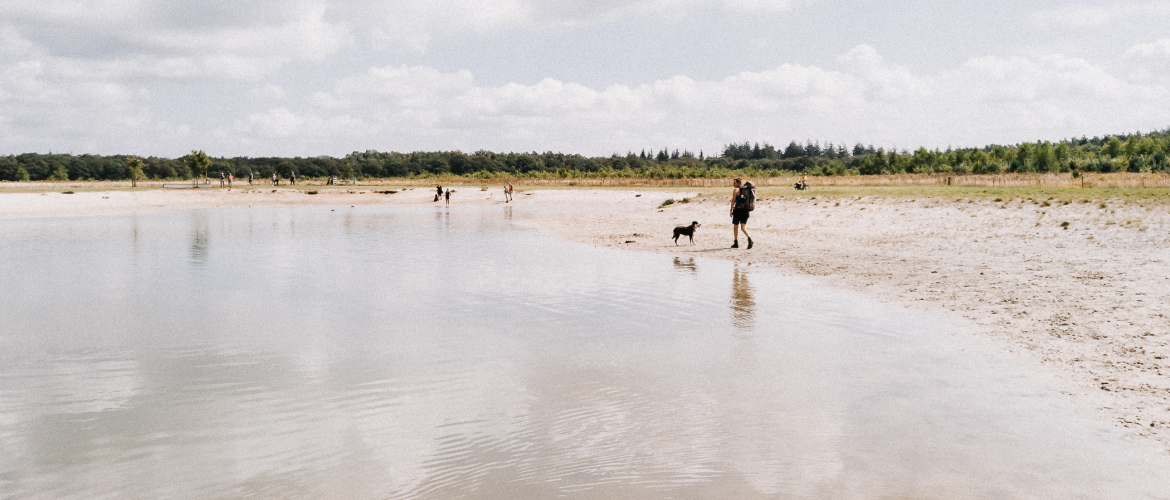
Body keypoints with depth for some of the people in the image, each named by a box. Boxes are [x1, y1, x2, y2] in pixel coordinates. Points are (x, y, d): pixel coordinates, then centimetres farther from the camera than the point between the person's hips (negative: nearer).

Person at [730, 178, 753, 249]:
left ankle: (736, 243, 14)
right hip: (745, 210, 5)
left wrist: (731, 210, -6)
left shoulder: (736, 190, -4)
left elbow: (733, 200, -10)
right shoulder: (746, 190, 12)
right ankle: (749, 238, -23)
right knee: (743, 227, 3)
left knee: (735, 227, 10)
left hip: (738, 209, -5)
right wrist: (749, 211, 19)